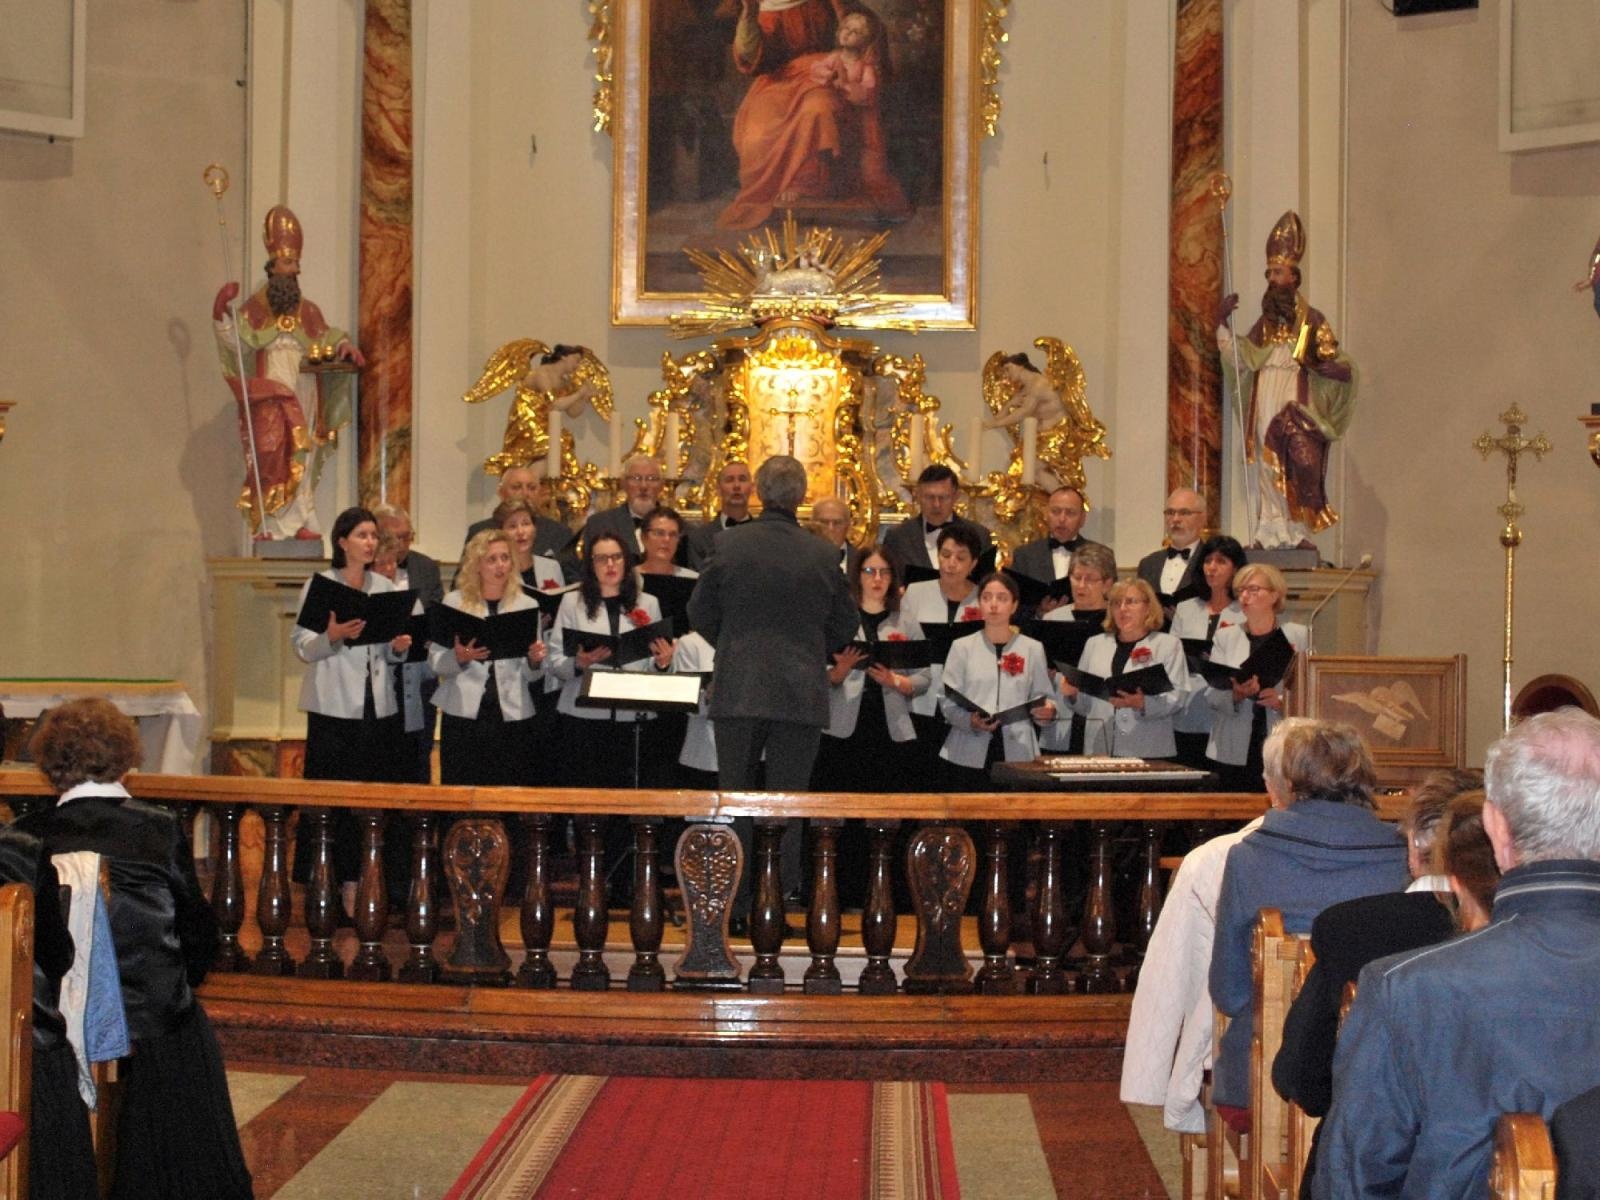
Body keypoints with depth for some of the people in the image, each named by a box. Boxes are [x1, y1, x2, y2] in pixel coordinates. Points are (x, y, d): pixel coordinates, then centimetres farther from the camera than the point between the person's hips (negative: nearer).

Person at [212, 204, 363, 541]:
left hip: (303, 396, 4)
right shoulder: (255, 308, 4)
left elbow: (326, 339, 17)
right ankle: (270, 523, -10)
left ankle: (300, 521, 3)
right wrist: (221, 309, -20)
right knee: (270, 458, -11)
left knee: (301, 459, 1)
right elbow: (235, 340, -6)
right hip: (269, 395, -4)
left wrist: (344, 346, -4)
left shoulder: (308, 311, 16)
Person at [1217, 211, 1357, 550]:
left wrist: (1319, 366, -22)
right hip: (1266, 406, 4)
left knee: (1300, 469, -14)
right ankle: (1272, 533, 4)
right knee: (1269, 471, 2)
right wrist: (1222, 322, -3)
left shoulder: (1312, 320, 2)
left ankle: (1300, 532, -8)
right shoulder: (1265, 322, 16)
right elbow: (1240, 356, 6)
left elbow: (1343, 368, -1)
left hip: (1297, 406, -4)